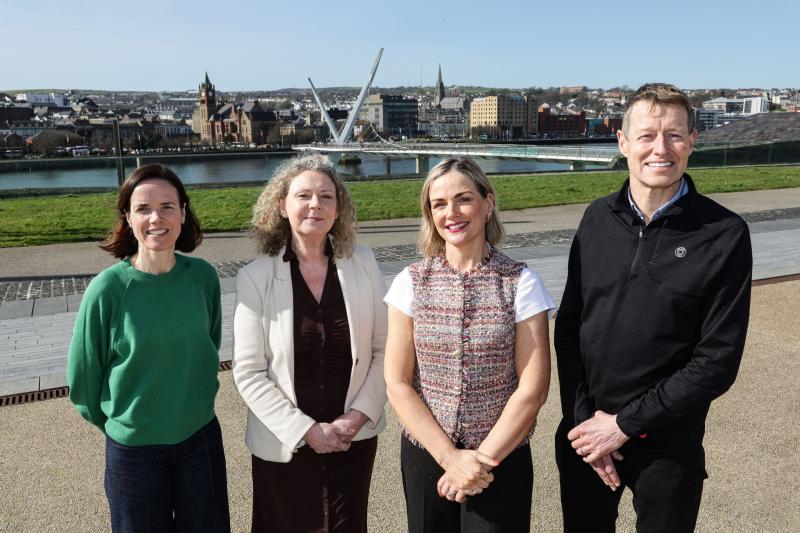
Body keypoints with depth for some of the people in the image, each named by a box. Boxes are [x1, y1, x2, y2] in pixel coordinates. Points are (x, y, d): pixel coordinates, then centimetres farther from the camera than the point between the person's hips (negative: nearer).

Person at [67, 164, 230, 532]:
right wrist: (118, 424, 6)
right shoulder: (108, 288, -17)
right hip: (134, 448, -2)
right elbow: (82, 378, -5)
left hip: (202, 437, 3)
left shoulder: (203, 276, -9)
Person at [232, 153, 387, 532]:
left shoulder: (363, 264, -4)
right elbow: (248, 372, -10)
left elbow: (383, 348, -1)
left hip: (355, 439, 2)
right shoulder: (255, 278, -10)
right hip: (283, 445, -1)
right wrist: (305, 430, -13)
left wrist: (359, 416, -10)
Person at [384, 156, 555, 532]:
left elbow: (532, 389, -9)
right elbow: (397, 385, -5)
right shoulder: (411, 283, -4)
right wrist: (450, 457, -11)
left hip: (502, 458, -1)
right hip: (425, 456, 2)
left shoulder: (520, 283, -8)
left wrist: (483, 458, -11)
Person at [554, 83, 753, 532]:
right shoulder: (599, 218, -1)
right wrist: (583, 418, -6)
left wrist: (625, 424, -13)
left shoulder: (724, 235, -11)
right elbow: (569, 326, 2)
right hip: (584, 433, 3)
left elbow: (718, 361, -12)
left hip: (667, 444, -3)